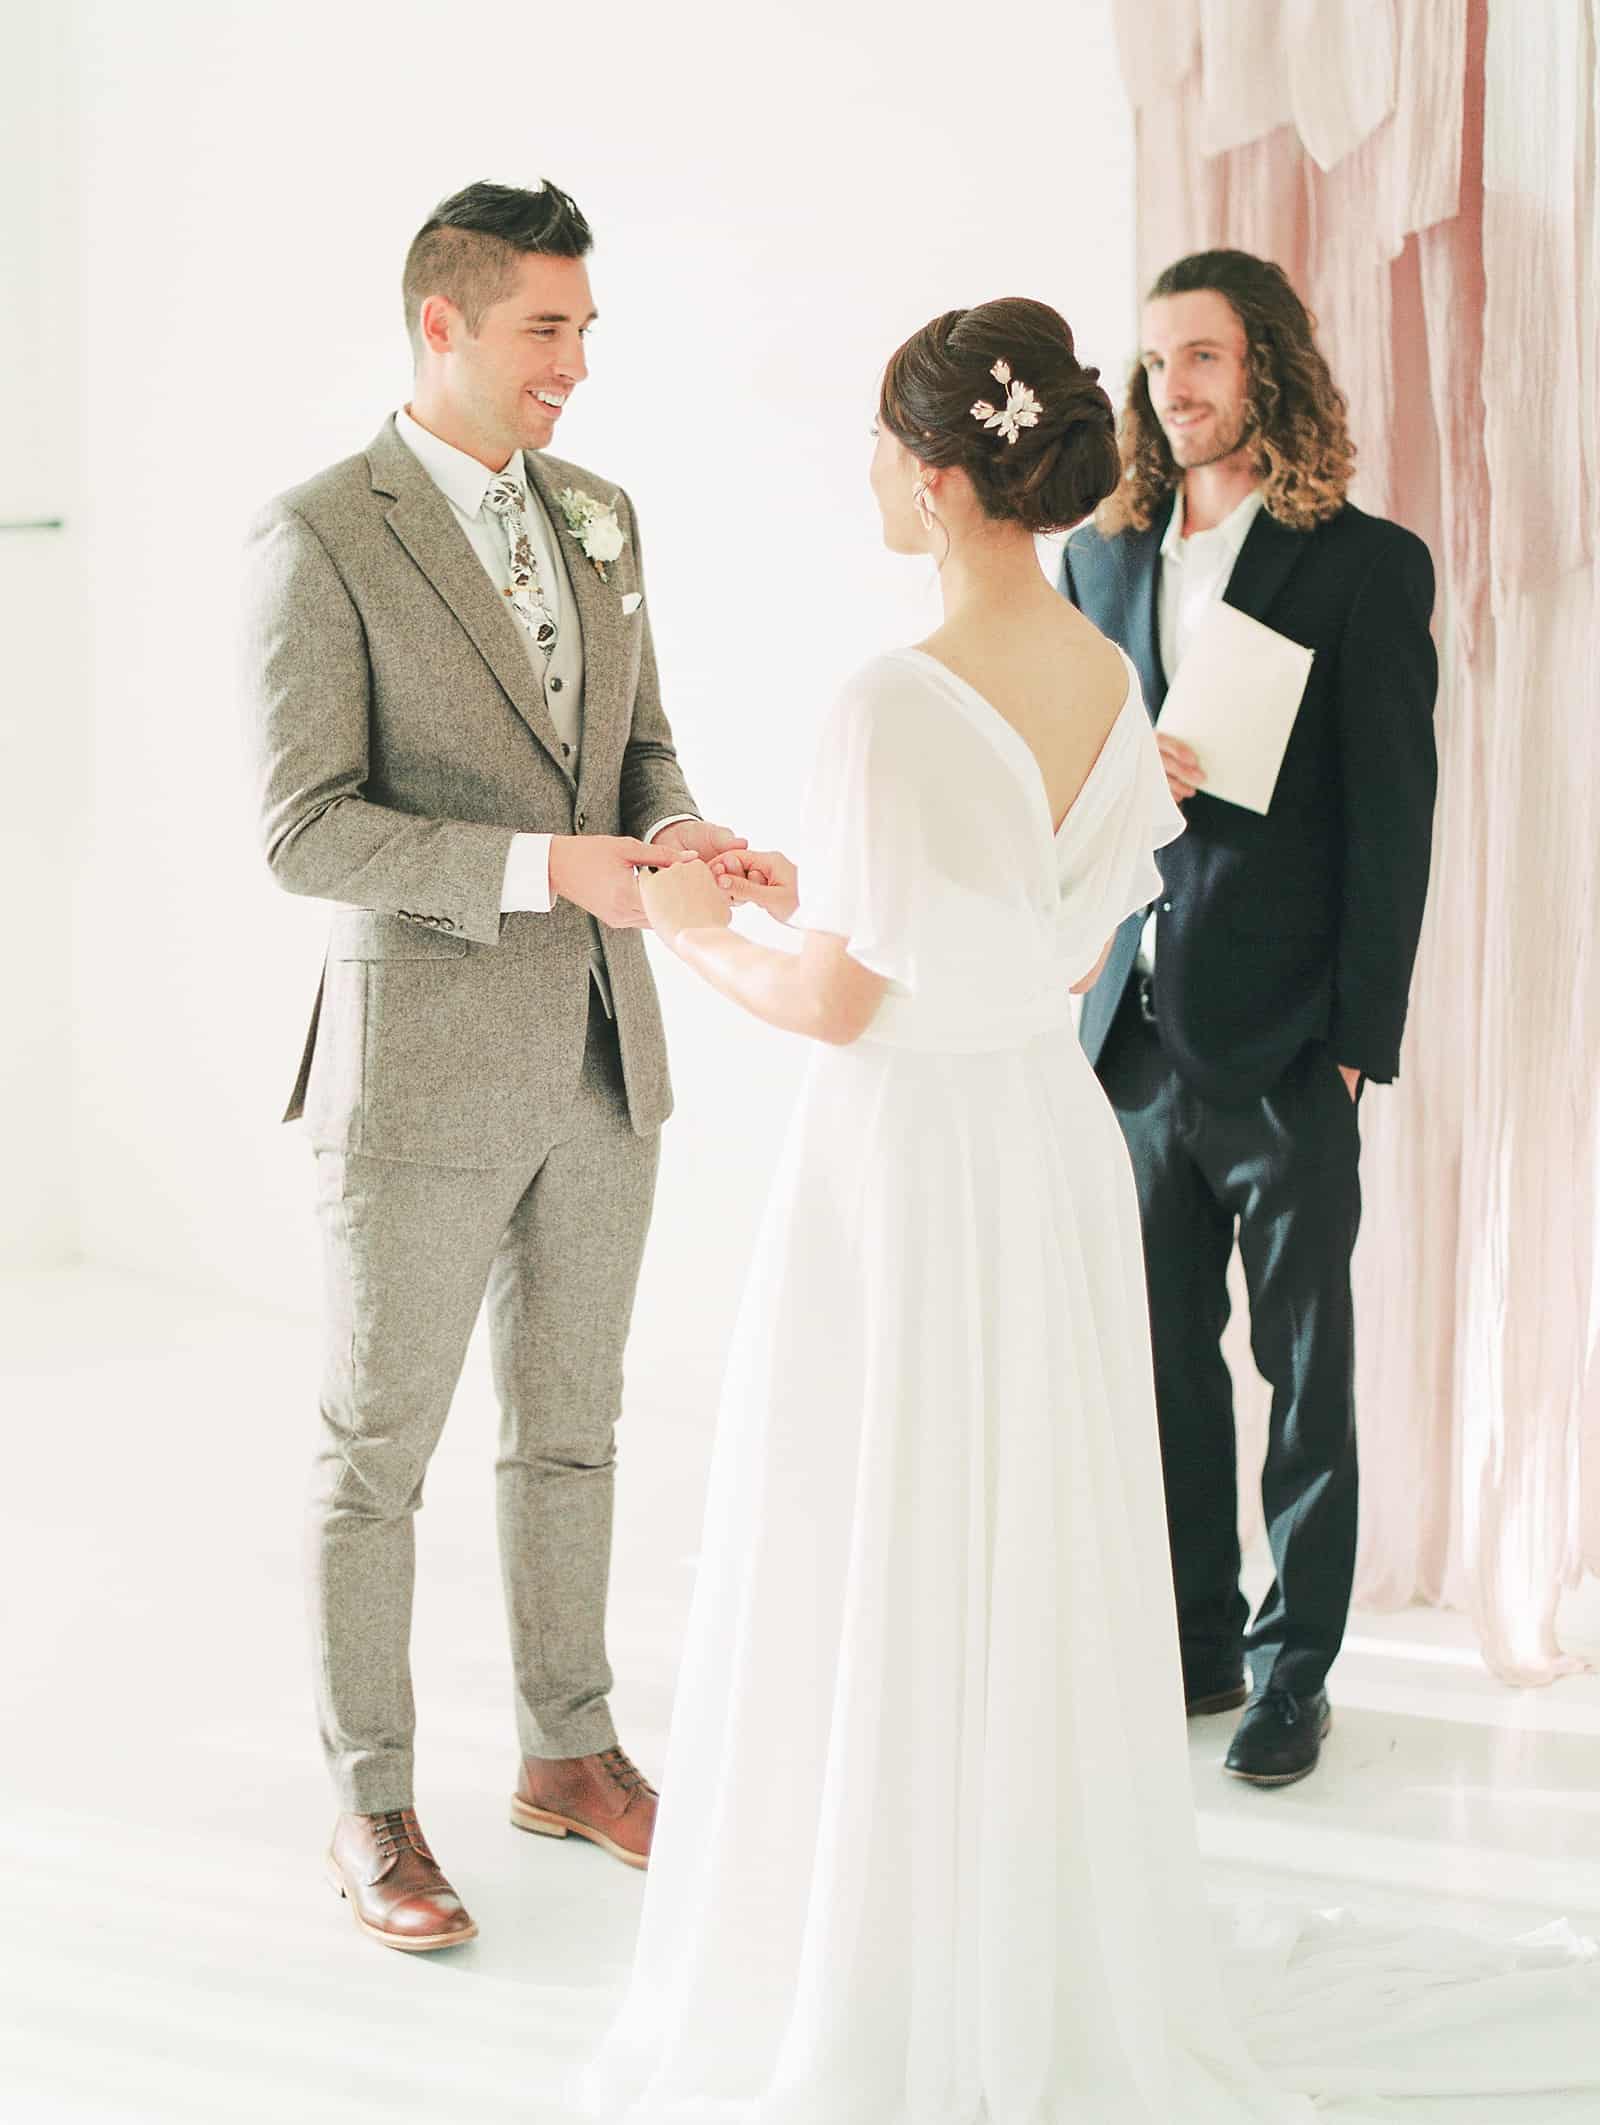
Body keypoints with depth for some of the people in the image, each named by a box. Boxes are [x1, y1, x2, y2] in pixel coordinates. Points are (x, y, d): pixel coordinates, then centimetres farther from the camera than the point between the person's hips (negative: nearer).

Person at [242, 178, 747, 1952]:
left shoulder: (598, 515, 8)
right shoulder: (318, 537, -13)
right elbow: (306, 832, -18)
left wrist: (675, 833, -6)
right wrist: (550, 867, -26)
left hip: (603, 1055, 7)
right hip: (423, 1067, -6)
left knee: (570, 1425, 18)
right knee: (378, 1449, 7)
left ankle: (568, 1749, 34)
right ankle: (371, 1807, 22)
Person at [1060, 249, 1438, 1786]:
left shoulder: (1367, 566, -4)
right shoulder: (1100, 558, 11)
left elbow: (1393, 818, -6)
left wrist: (1358, 1038, -10)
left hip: (1286, 1040, -5)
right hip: (1138, 1028, 5)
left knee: (1306, 1369, 6)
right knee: (1165, 1353, 13)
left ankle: (1296, 1671, 17)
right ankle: (1196, 1643, 27)